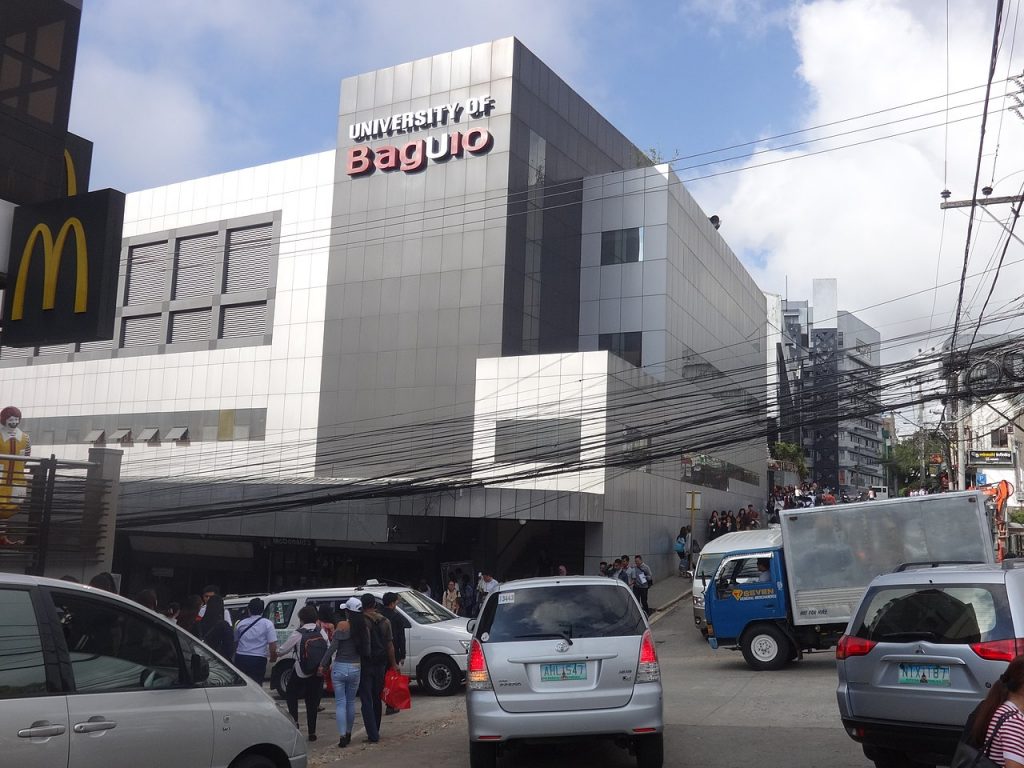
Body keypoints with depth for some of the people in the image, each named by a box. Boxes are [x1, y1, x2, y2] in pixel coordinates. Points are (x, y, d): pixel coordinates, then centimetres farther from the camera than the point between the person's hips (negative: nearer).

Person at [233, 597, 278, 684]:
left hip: (240, 658, 4)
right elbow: (273, 644, -10)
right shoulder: (267, 624, -4)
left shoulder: (240, 623, 9)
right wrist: (273, 657, 7)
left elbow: (235, 642, 21)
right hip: (258, 660, -3)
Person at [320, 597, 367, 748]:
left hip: (339, 668, -3)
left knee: (340, 703, 2)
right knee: (351, 702, 17)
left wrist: (323, 665, -4)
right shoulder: (363, 628, 0)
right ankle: (348, 734, 26)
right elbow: (367, 650, 1)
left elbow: (332, 647, -12)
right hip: (355, 668, 3)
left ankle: (342, 736, -4)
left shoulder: (342, 625, -11)